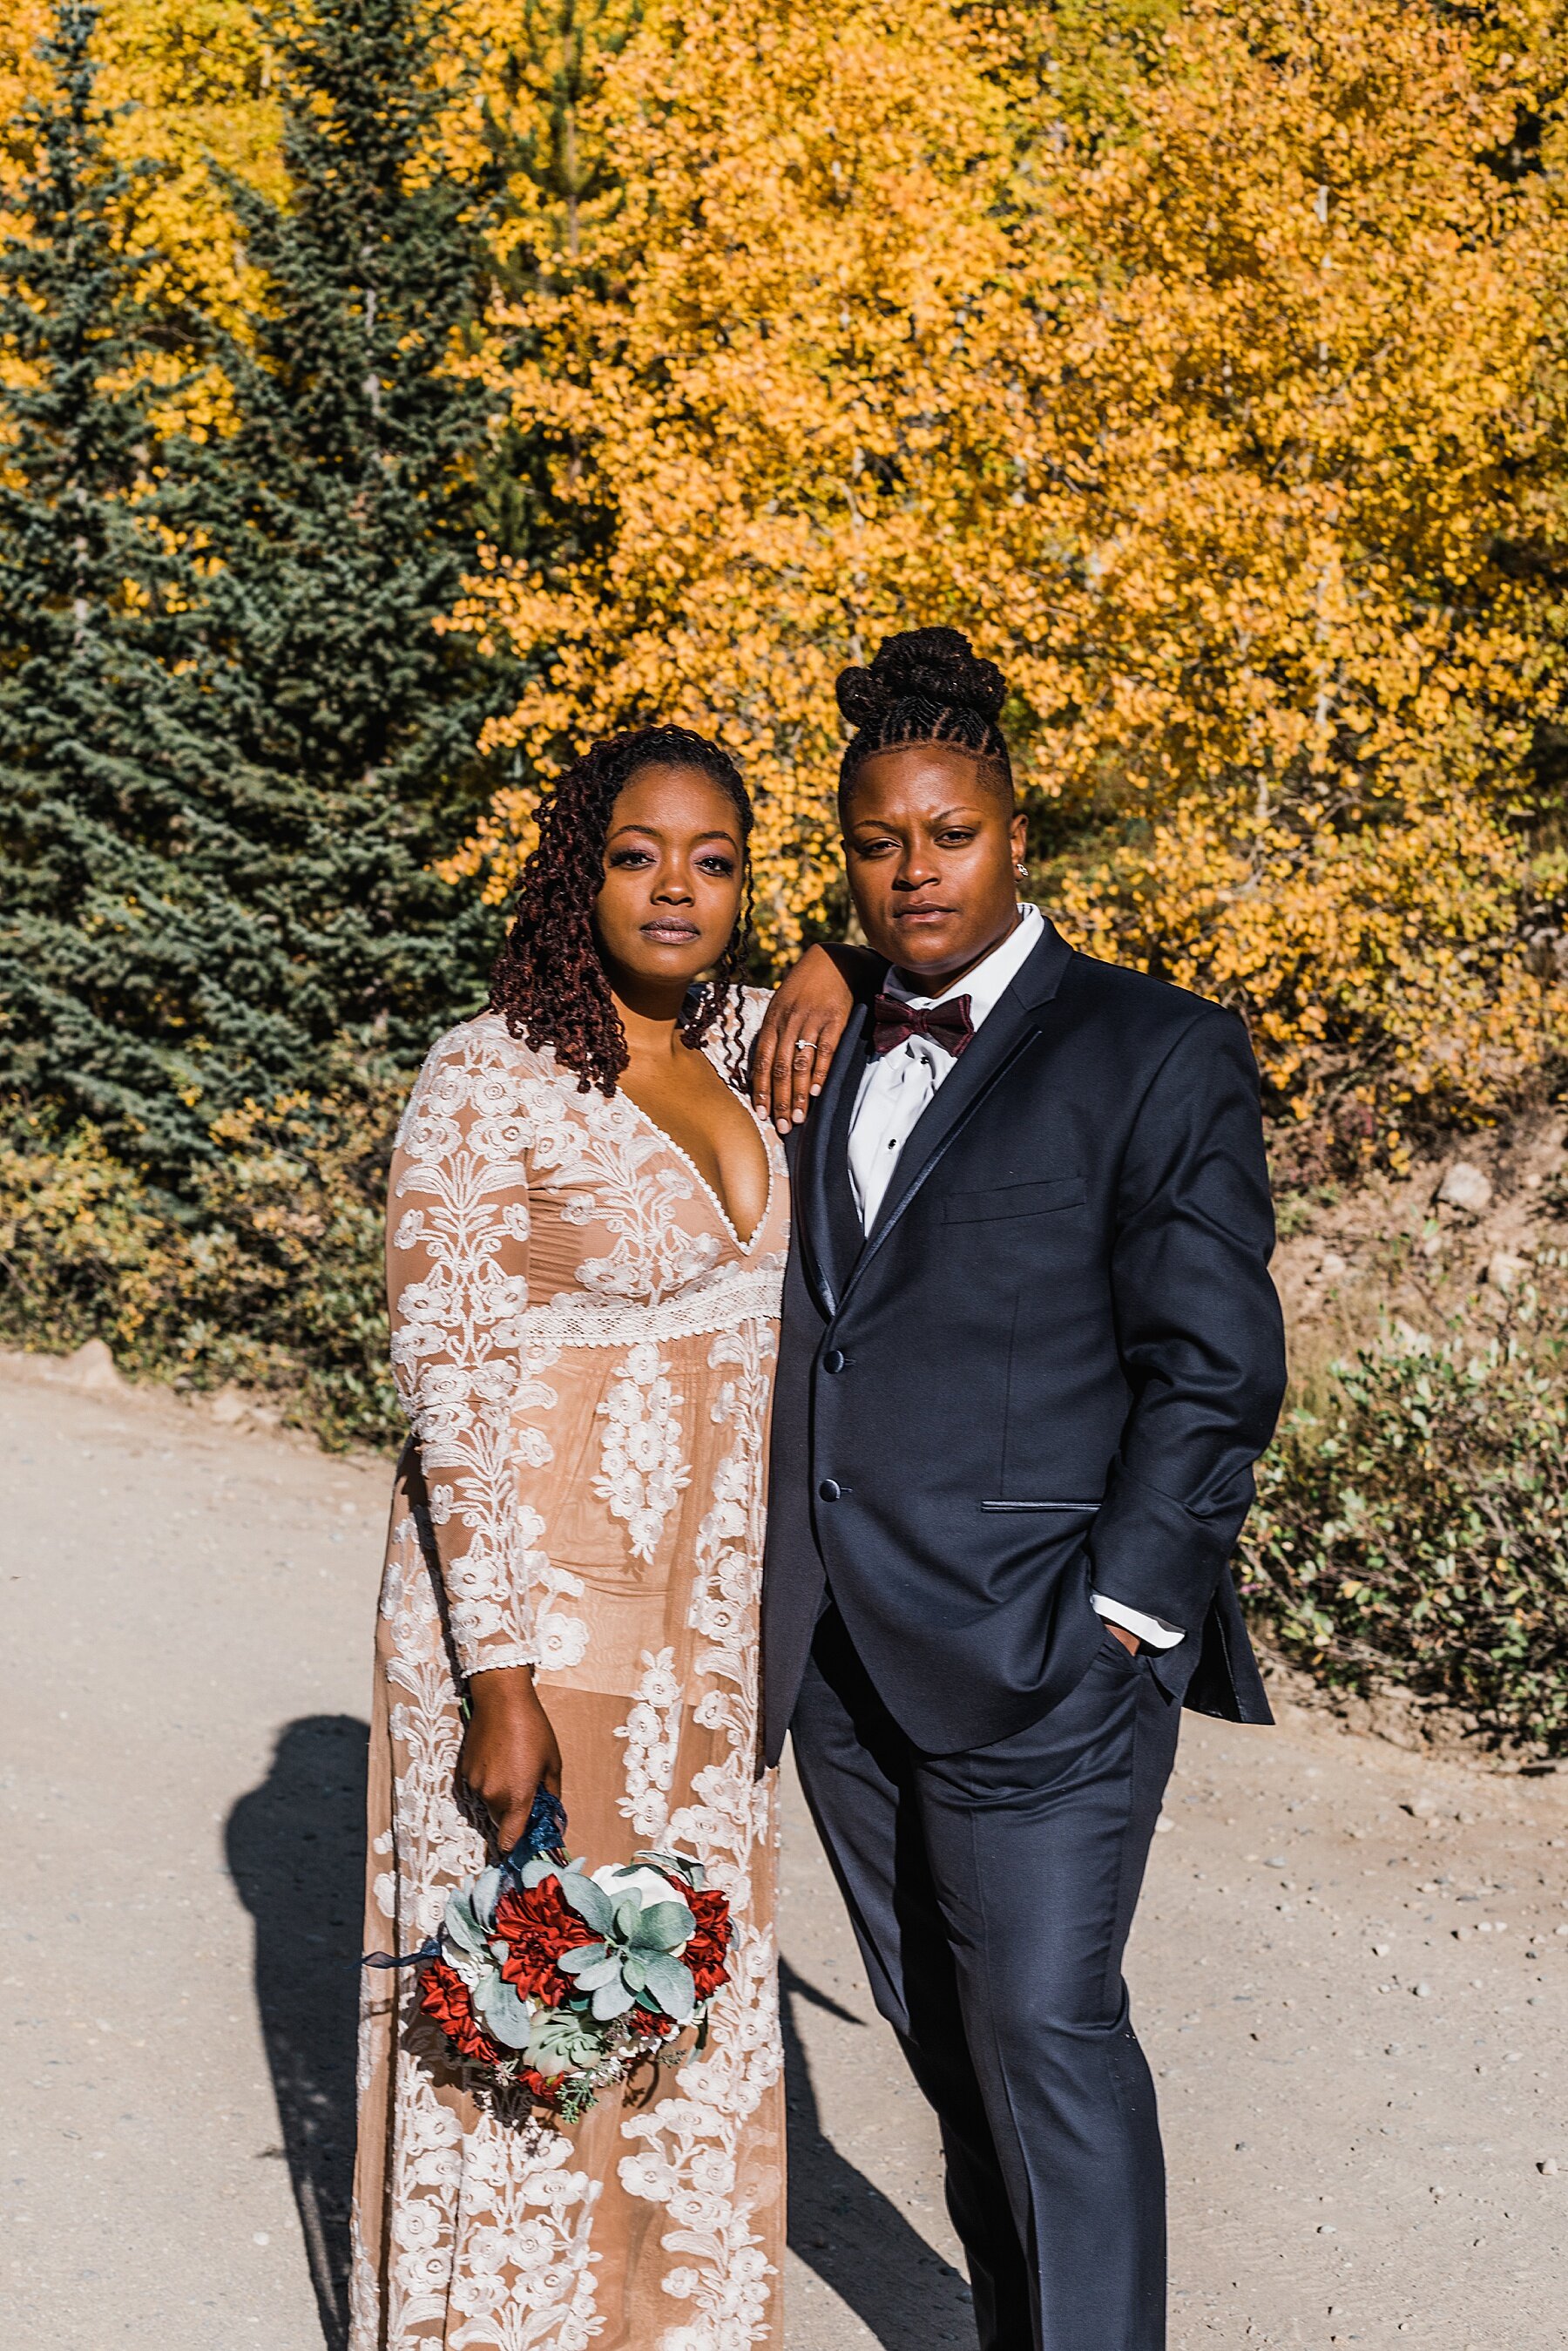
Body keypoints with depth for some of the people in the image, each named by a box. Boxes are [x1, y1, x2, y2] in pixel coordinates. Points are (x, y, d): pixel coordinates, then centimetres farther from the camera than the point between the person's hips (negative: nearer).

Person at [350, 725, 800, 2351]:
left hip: (714, 1610, 6)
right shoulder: (491, 1078, -13)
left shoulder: (747, 1042, 5)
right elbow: (449, 1383, -16)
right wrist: (500, 1681, -19)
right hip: (536, 1597, -6)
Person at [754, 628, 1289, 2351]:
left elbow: (1214, 1365, -8)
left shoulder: (1155, 1055, -4)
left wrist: (1126, 1612, -12)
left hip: (1033, 1653, -6)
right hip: (842, 1659, 6)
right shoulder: (828, 1056, 14)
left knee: (1046, 2039, -3)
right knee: (948, 2048, 15)